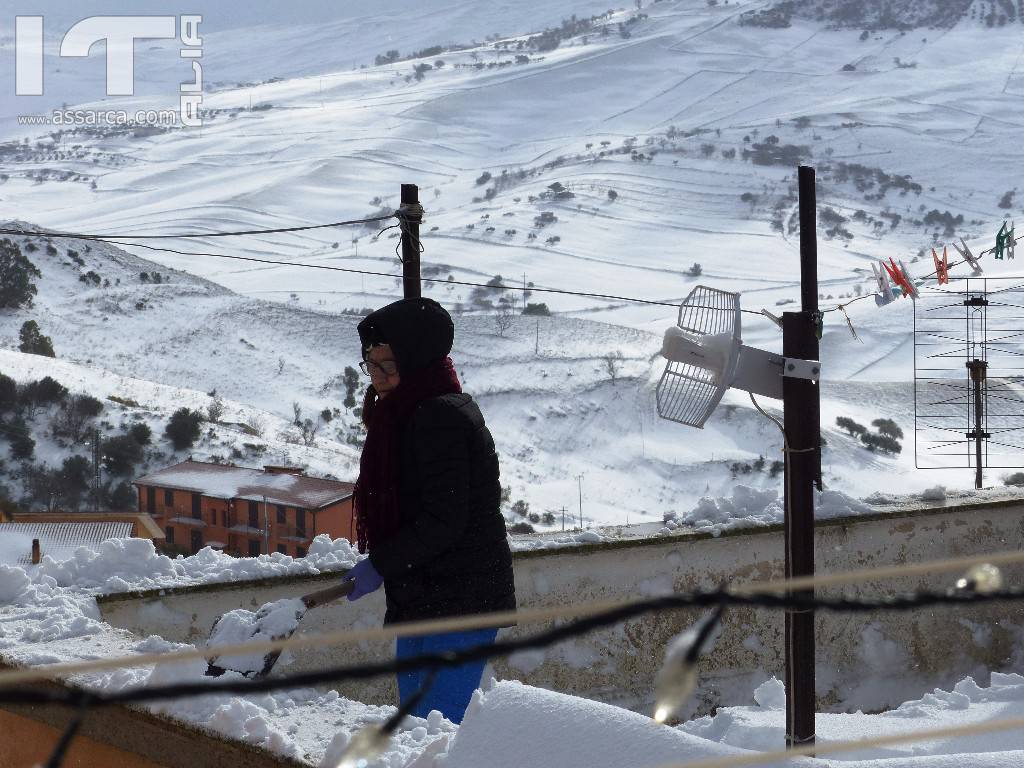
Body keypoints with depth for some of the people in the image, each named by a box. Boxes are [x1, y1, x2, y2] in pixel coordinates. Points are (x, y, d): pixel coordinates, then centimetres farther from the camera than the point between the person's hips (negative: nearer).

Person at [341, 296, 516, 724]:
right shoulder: (408, 416, 14)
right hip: (420, 601, 11)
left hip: (462, 604, -11)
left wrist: (381, 564, -15)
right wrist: (381, 564, 15)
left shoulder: (442, 418, -18)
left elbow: (444, 522, -22)